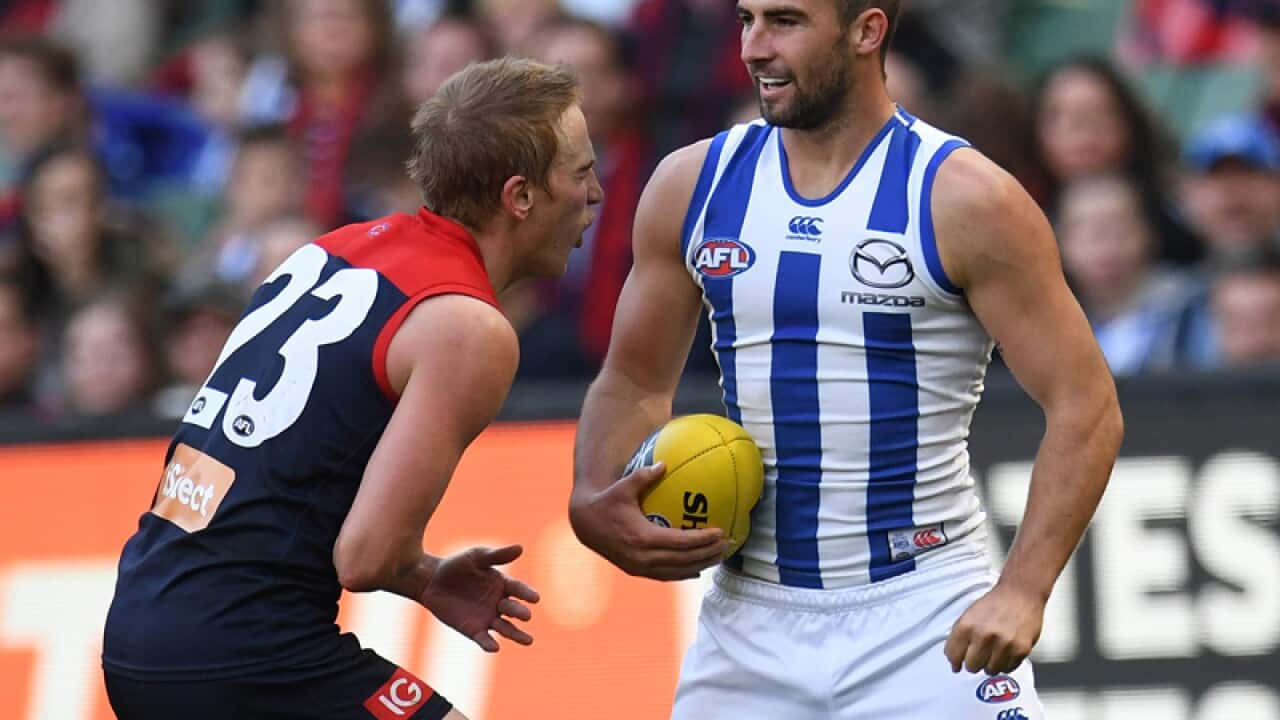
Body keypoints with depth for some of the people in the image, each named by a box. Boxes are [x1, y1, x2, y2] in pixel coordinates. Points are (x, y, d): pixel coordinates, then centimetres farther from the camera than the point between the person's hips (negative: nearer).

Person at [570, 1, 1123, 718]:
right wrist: (594, 503, -5)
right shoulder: (691, 185, 5)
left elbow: (1086, 408, -10)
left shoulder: (962, 198, -9)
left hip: (927, 613, -4)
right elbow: (635, 382, 16)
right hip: (752, 616, 4)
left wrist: (1022, 591, -21)